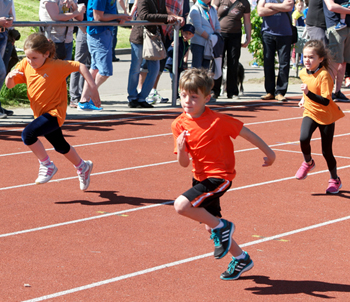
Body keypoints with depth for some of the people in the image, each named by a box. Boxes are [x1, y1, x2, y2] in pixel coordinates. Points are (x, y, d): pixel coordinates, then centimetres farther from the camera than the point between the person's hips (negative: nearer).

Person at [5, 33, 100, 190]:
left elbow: (80, 66, -14)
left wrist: (92, 88, -18)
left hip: (54, 112, -7)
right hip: (40, 113, 7)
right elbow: (10, 85, -1)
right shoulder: (25, 65, -3)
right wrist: (10, 76, -24)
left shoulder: (56, 66, -18)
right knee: (60, 146, 23)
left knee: (28, 134, -27)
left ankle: (47, 166, -9)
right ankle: (83, 167, 47)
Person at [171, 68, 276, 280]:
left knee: (181, 205, -25)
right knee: (211, 227, 16)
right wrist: (181, 149, -25)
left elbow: (245, 132, -8)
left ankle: (222, 226, -5)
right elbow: (184, 163, -3)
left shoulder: (217, 120, -20)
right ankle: (241, 259, 36)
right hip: (200, 177, 7)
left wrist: (268, 152, 2)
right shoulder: (179, 125, -4)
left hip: (219, 177, -7)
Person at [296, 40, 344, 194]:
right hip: (310, 113, 4)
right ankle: (308, 162, 6)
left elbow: (326, 101, -30)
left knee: (326, 151, 3)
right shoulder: (303, 73, -3)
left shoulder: (324, 75, -24)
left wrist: (309, 93, -39)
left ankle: (335, 180, 26)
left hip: (326, 116, -4)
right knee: (304, 138, -24)